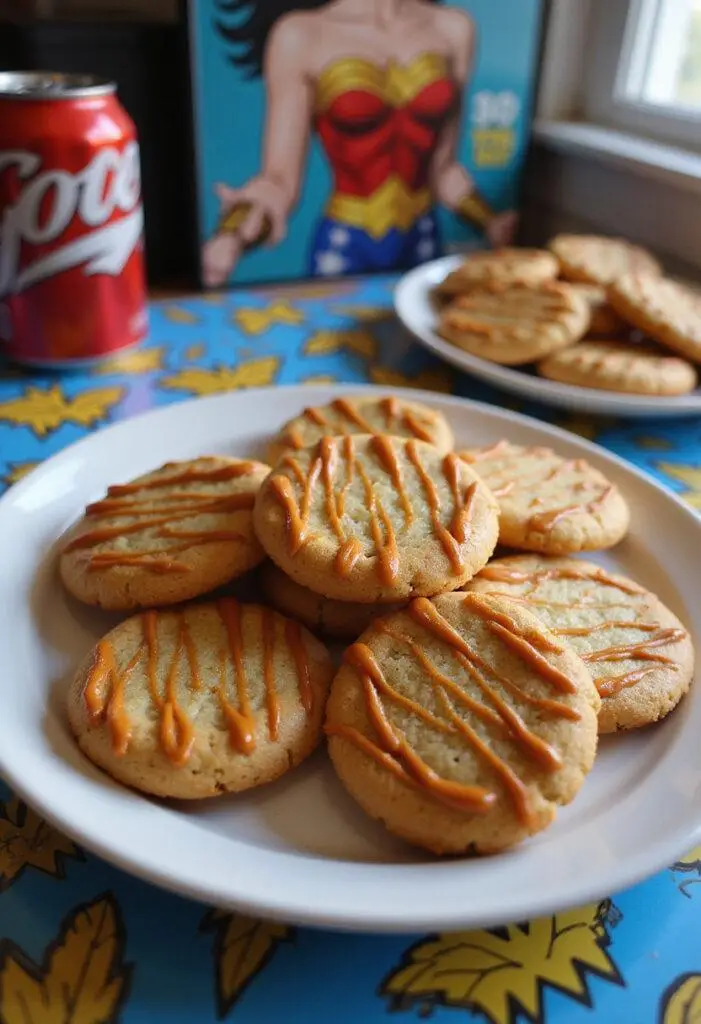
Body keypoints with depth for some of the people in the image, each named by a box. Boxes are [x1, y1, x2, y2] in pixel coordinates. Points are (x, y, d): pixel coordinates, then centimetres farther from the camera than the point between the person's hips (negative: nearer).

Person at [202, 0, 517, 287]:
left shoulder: (452, 29, 1)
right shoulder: (301, 35, -8)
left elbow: (442, 168, 7)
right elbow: (279, 179, -12)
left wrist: (492, 226, -5)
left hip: (424, 243, 3)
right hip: (343, 249, -3)